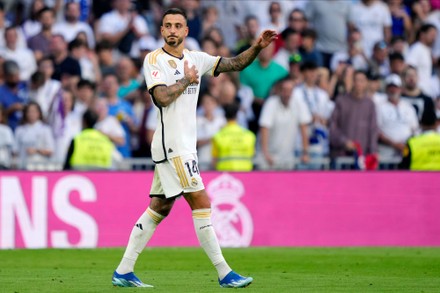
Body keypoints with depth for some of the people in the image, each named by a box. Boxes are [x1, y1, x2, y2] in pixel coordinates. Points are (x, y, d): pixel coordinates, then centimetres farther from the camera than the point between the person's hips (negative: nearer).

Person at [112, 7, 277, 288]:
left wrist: (257, 47, -4)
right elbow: (162, 97, -21)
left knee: (160, 207, 10)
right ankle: (224, 273, -8)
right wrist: (187, 80, -10)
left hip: (183, 145, 8)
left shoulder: (195, 59, 12)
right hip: (172, 145, -8)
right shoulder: (154, 59, -7)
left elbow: (235, 63, 11)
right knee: (201, 203, -10)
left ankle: (124, 271, 13)